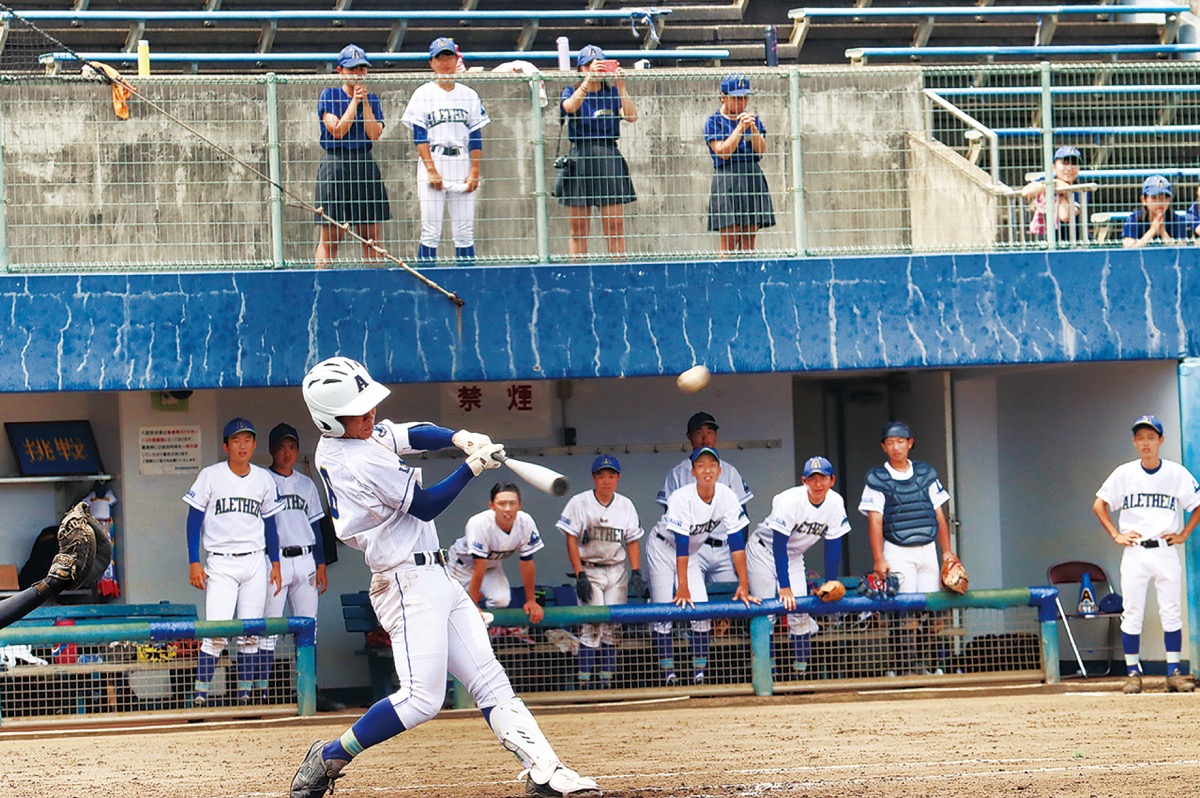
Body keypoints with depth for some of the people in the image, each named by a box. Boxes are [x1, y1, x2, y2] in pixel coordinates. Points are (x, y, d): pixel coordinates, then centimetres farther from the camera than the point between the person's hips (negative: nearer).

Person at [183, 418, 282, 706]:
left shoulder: (263, 479, 9)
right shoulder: (210, 476, -1)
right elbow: (194, 520, -1)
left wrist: (275, 563, 11)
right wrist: (194, 562, -8)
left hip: (255, 562, 4)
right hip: (220, 564, -4)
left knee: (250, 635, 3)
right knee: (216, 632, -14)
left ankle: (246, 694, 9)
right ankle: (200, 696, -12)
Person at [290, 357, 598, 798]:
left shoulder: (333, 444, 8)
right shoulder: (361, 461, -21)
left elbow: (410, 434, 15)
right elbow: (425, 506, -12)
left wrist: (459, 438, -3)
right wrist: (473, 467, -8)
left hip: (437, 579, 10)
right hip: (408, 583, -10)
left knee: (489, 680, 3)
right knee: (421, 698, -16)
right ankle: (329, 757, -2)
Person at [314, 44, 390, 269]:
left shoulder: (372, 99, 12)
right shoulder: (329, 96, 2)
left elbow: (374, 134, -2)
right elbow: (338, 130, -11)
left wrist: (365, 102, -5)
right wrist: (354, 101, -8)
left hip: (366, 165, 4)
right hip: (336, 164, -4)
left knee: (370, 235, 2)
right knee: (331, 235, -6)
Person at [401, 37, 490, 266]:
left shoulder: (469, 95, 12)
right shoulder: (423, 94, 3)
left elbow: (476, 138, 9)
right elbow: (419, 136, -4)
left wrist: (475, 172, -1)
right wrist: (431, 170, -13)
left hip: (462, 168, 3)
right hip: (432, 164, -3)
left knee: (465, 232, 1)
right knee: (431, 232, -7)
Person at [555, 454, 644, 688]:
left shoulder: (625, 505, 5)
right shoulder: (579, 503, -5)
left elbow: (633, 541, 9)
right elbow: (571, 540, -6)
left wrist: (636, 572, -4)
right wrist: (580, 576, -13)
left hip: (617, 571, 4)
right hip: (589, 570, -4)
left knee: (612, 628, 0)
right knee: (593, 626, -14)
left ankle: (607, 680, 5)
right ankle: (584, 681, -13)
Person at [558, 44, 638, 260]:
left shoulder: (612, 93, 10)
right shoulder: (571, 92, 9)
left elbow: (631, 117, -6)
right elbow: (570, 106, -16)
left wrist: (621, 87, -17)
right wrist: (588, 80, -27)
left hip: (609, 156, 0)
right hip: (579, 158, 0)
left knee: (615, 226, -3)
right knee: (578, 227, -1)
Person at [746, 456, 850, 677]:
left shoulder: (835, 503, -15)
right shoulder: (790, 500, -31)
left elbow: (833, 545, -7)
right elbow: (779, 545, -32)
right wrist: (784, 588, -34)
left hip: (793, 556, 5)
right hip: (764, 550, -5)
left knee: (801, 613, -3)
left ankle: (801, 670, 4)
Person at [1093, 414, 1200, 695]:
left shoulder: (1177, 473, 2)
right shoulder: (1124, 474, 3)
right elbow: (1099, 505, 10)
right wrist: (1116, 535, 2)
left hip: (1166, 553, 0)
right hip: (1134, 553, 0)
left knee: (1172, 614, -1)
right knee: (1131, 615, -1)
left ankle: (1174, 673, 3)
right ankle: (1133, 673, 4)